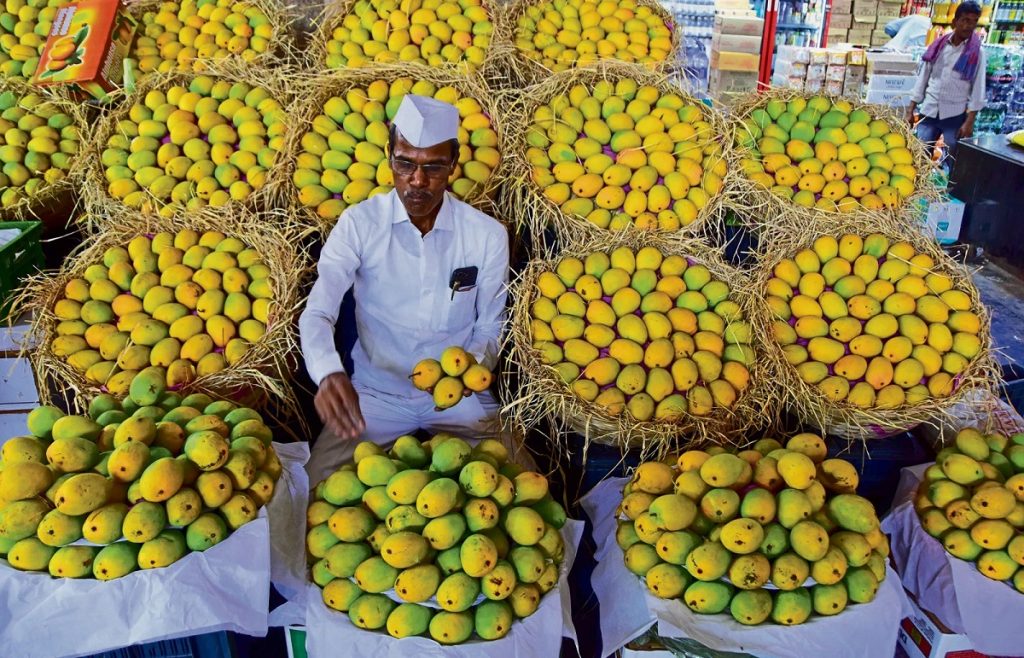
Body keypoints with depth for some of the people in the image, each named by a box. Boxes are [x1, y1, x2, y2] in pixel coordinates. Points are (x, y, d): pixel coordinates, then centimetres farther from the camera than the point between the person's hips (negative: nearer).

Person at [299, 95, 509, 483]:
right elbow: (318, 312, -16)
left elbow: (490, 327, 3)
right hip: (374, 392, 0)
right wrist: (328, 373, -38)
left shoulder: (488, 235, -6)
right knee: (322, 481, -19)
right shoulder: (359, 223, -9)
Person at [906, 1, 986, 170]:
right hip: (929, 112, 2)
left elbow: (978, 88, -4)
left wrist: (969, 121, -10)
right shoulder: (938, 45, 6)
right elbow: (922, 78, 9)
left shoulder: (977, 52, -2)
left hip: (955, 116, -2)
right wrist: (911, 109, 6)